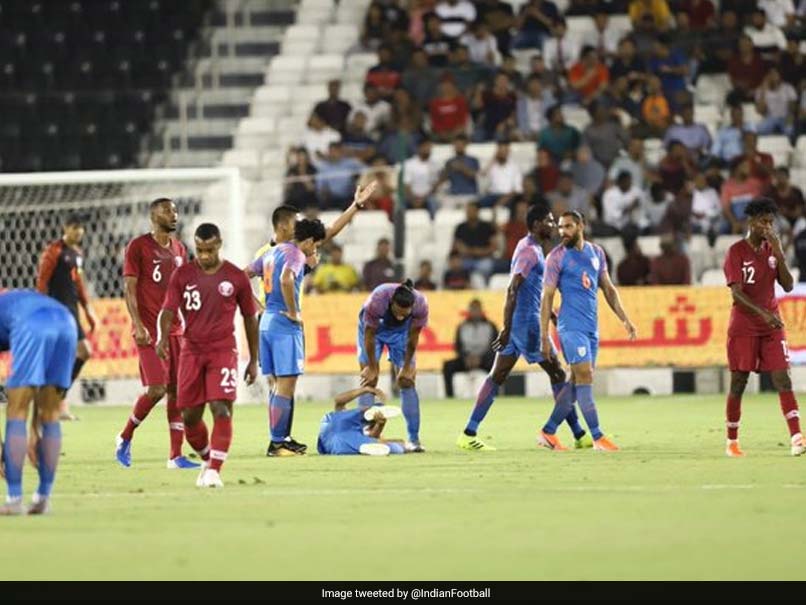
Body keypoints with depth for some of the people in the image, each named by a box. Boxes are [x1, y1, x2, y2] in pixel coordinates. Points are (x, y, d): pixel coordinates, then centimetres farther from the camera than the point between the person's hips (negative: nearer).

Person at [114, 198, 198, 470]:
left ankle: (176, 455, 4)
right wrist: (138, 325, -16)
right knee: (156, 388, -14)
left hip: (175, 329, 6)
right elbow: (129, 288, -8)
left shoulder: (179, 249, 15)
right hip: (149, 330, -6)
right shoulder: (138, 247, -4)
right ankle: (125, 437, 8)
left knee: (178, 390, 1)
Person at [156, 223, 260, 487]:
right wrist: (163, 338, -25)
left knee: (221, 409, -17)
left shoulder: (236, 277, 1)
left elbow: (250, 318, 10)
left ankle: (214, 470, -16)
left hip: (223, 350, -2)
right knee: (190, 415, 4)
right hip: (192, 351, 2)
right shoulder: (182, 275, 3)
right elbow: (169, 309, -4)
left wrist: (254, 360, 11)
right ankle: (207, 460, 27)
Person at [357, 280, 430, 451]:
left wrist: (407, 367, -9)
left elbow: (413, 337, -18)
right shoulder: (376, 302, -40)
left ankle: (414, 439, -1)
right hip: (373, 327, -2)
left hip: (400, 331, 2)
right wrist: (372, 368, -15)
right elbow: (370, 335, -25)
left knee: (407, 381, -5)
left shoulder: (421, 305, -34)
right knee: (369, 380, -11)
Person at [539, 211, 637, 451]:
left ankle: (549, 431, 16)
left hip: (591, 327, 6)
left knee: (578, 381, 7)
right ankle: (597, 436, -11)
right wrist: (544, 337, -10)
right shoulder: (557, 257, -5)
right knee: (585, 376, -11)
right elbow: (547, 297, -6)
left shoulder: (596, 253, 11)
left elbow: (608, 289, 19)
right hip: (572, 326, -6)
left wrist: (625, 320, 11)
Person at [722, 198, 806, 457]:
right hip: (743, 326, -4)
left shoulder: (772, 250, 9)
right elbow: (736, 292, -15)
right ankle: (732, 442, 12)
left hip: (772, 324, 4)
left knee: (782, 378, -8)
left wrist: (778, 253, -9)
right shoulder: (736, 252, -6)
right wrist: (762, 312, -27)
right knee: (738, 382, 1)